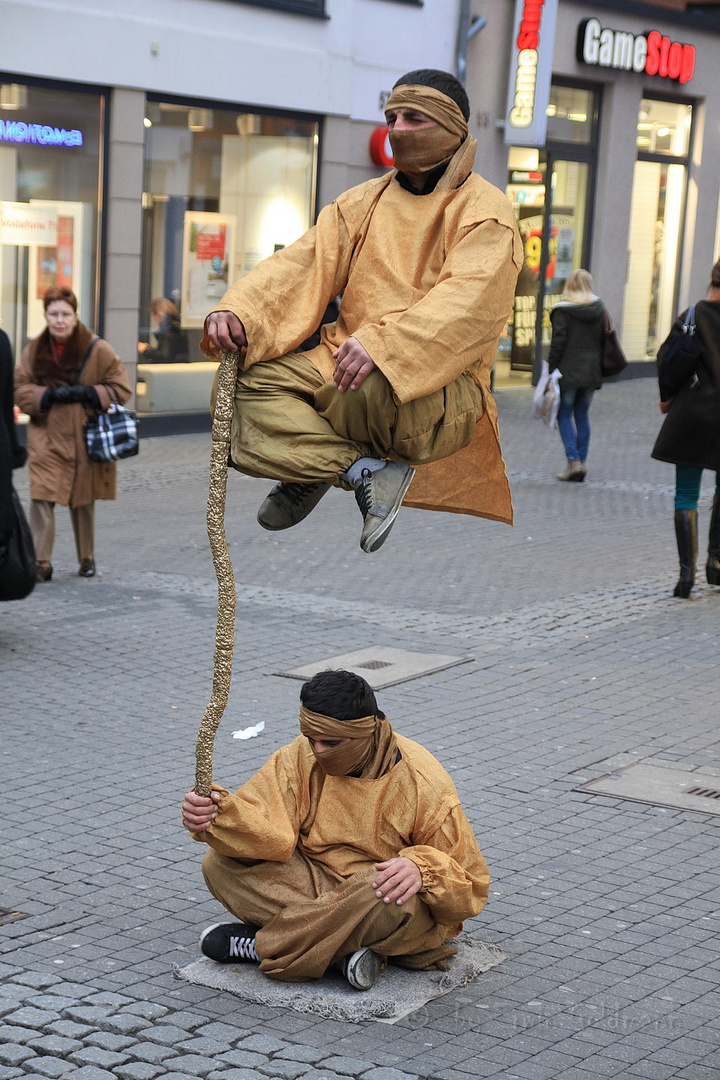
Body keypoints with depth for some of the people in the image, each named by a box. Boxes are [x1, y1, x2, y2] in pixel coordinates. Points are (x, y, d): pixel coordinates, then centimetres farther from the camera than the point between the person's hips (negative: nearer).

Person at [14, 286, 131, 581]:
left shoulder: (98, 350, -3)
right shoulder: (33, 350, 4)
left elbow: (120, 389, -1)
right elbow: (20, 389, 5)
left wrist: (87, 394, -16)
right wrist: (48, 396, -13)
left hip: (85, 439, -1)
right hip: (46, 438, 1)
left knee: (83, 501, 11)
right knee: (41, 498, -12)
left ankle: (87, 558, 29)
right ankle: (41, 562, -7)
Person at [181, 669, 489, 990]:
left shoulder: (423, 784, -17)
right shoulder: (301, 758, -5)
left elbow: (469, 890, -14)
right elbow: (272, 836, -18)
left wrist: (421, 869, -35)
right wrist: (217, 813, -38)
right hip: (316, 883, 4)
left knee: (394, 900, -41)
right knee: (220, 864, -17)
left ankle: (261, 946, -20)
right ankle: (345, 946, -24)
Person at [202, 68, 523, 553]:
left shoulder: (486, 213, -2)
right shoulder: (364, 201, 18)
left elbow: (467, 304, -18)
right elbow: (303, 263, 6)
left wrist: (381, 344, -34)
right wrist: (237, 311, -14)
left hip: (441, 383, -6)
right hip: (341, 361, 6)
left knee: (371, 387, -40)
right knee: (243, 386, -17)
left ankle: (315, 470, -11)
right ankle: (364, 470, -22)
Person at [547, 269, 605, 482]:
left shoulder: (562, 310, -9)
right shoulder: (599, 308, 5)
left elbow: (558, 341, -13)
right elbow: (605, 339, 8)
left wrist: (551, 369, -8)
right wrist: (598, 366, 14)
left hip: (568, 371, -5)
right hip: (591, 371, 5)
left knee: (564, 415, 3)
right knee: (582, 415, 12)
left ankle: (573, 460, -10)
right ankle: (582, 462, 11)